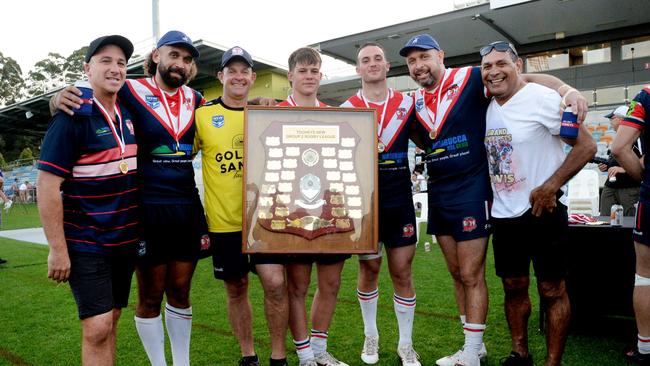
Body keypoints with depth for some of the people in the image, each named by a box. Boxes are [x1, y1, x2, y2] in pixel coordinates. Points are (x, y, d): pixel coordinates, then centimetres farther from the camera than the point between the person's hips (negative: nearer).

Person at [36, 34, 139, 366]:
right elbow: (47, 185, -16)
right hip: (85, 243, -6)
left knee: (111, 318, 16)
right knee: (97, 328, -7)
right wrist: (58, 249, -17)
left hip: (125, 239, 6)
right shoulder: (72, 118, -14)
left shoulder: (128, 114, 5)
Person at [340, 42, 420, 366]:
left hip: (399, 202, 1)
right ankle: (371, 336, 31)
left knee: (402, 272, 6)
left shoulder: (407, 104, 4)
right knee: (369, 269, 11)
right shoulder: (346, 110, 0)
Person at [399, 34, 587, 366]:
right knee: (457, 275, 14)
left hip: (471, 192, -7)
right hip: (437, 195, 7)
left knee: (471, 277, -1)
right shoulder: (416, 102, 10)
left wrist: (566, 89, -24)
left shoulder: (470, 79, -8)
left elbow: (527, 79, -9)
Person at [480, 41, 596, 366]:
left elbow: (586, 145, -13)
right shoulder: (487, 108, 7)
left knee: (552, 290, 3)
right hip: (503, 214, 6)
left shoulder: (541, 98, -12)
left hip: (543, 211, -6)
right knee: (513, 287, 14)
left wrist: (549, 188, -19)